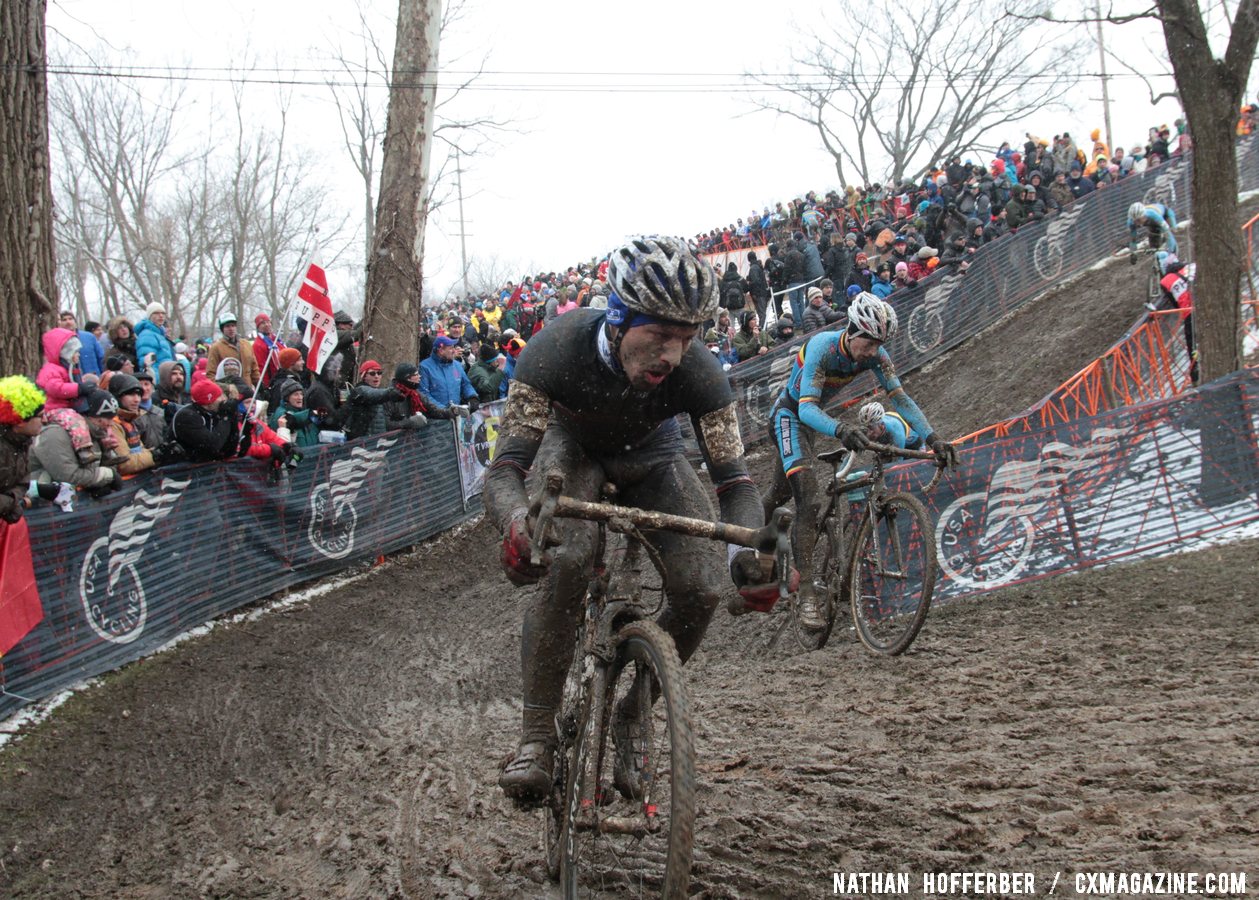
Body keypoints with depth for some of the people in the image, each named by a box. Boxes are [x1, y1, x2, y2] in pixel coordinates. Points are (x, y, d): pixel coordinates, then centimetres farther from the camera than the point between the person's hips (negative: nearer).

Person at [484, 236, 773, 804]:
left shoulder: (699, 373, -33)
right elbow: (505, 469, -40)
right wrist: (517, 522, -64)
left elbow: (733, 479, -31)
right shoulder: (557, 349, -38)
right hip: (571, 444, -2)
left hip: (649, 454, 2)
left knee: (700, 591, -18)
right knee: (567, 563, -33)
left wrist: (753, 550, -53)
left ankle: (628, 720, 6)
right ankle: (536, 735, -19)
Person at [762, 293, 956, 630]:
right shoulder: (822, 347, -34)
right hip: (789, 412, -7)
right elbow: (806, 407, -42)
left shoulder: (875, 355, -17)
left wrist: (933, 438, -30)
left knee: (781, 492, 22)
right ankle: (807, 593, -28)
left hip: (811, 417, 7)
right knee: (807, 495, -24)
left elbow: (900, 397, -18)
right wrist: (841, 430, -61)